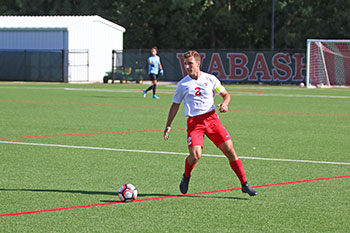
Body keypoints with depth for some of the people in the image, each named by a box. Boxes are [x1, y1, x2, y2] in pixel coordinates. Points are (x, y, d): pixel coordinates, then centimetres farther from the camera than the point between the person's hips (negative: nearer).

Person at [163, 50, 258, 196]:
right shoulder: (182, 84, 5)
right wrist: (168, 126, 8)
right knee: (195, 154, -20)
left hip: (211, 118, 1)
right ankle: (186, 177, 14)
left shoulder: (210, 79, 5)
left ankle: (244, 185, 2)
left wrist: (225, 104, -10)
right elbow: (175, 105, 14)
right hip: (194, 122, -1)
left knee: (229, 149, -7)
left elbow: (226, 94, 14)